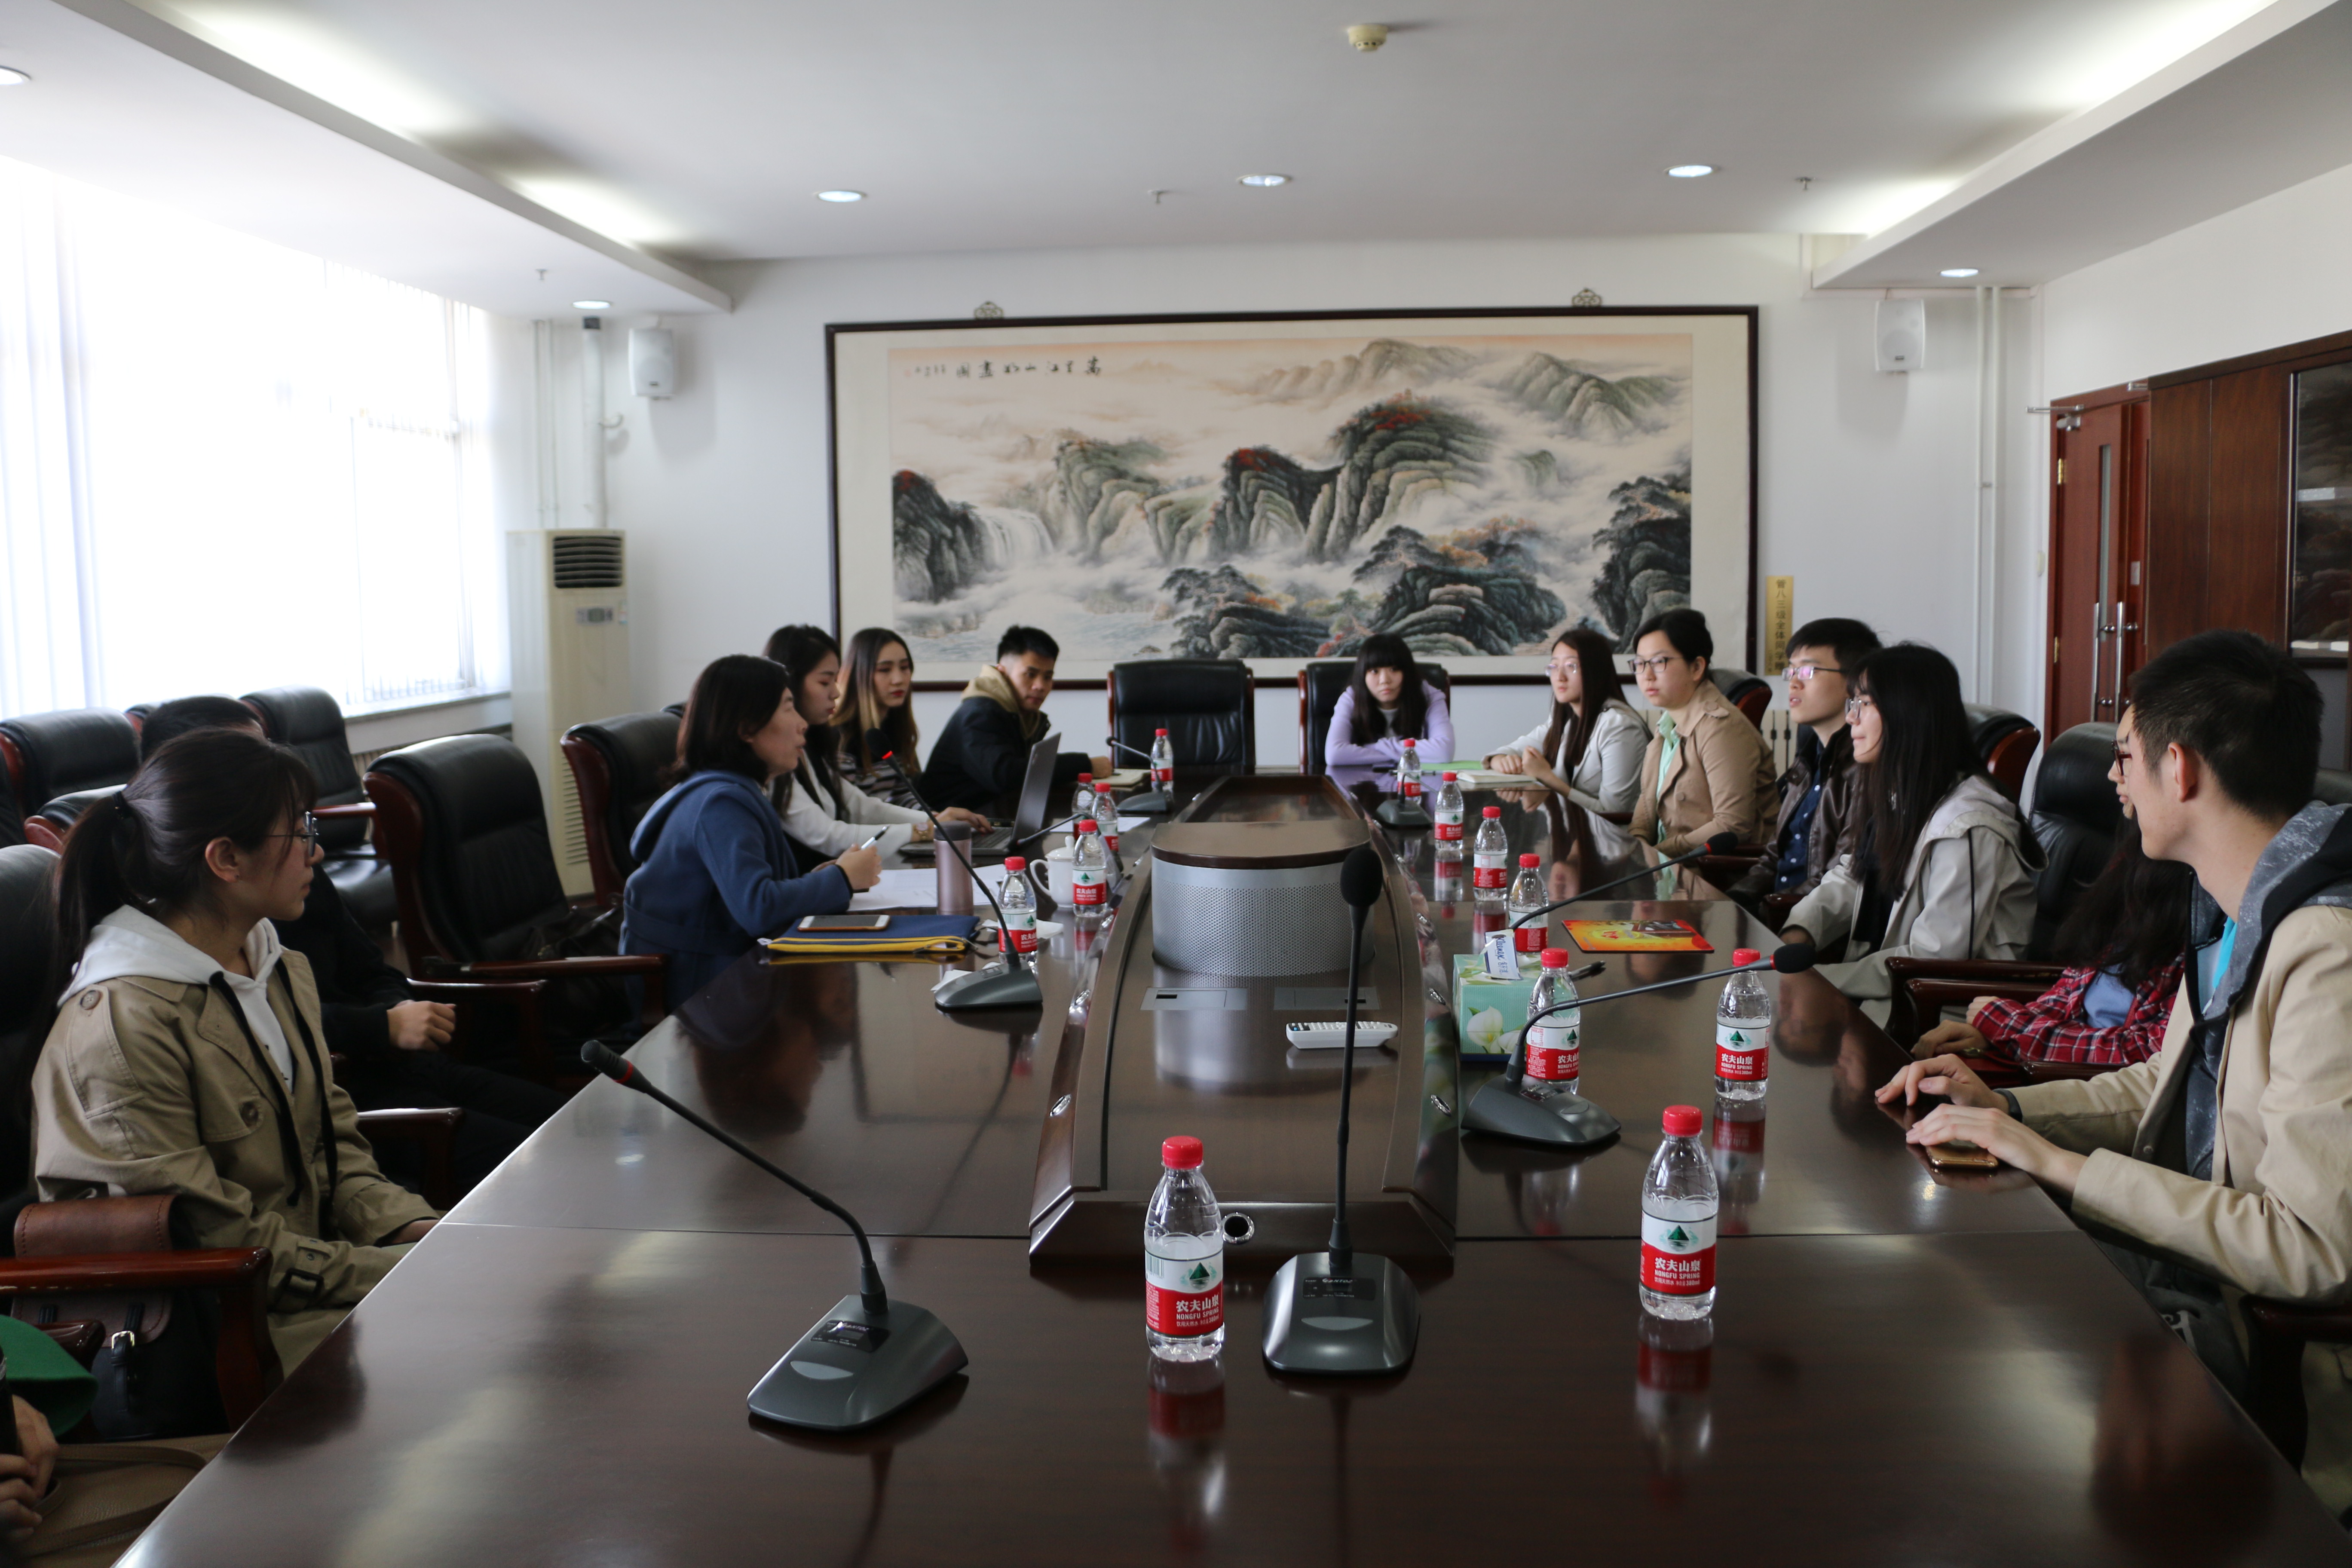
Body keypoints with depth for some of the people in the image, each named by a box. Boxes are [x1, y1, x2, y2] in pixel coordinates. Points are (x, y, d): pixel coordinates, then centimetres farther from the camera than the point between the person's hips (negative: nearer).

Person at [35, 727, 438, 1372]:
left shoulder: (283, 971, 10)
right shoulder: (122, 1026, -18)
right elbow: (209, 1241, -18)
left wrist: (414, 1229, -6)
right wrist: (398, 1271, -19)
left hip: (315, 1265, 8)